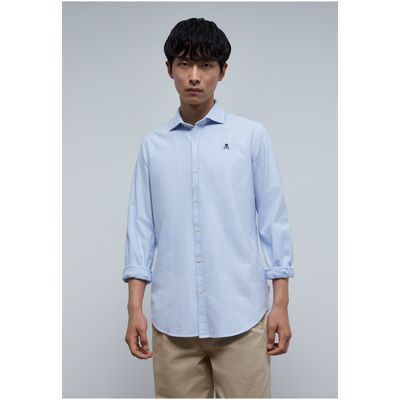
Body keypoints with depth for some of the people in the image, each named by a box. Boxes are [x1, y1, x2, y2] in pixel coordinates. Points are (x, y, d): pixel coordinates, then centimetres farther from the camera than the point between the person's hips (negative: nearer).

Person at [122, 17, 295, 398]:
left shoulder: (252, 136, 2)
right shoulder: (153, 144, 8)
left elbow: (273, 219, 2)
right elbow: (141, 226, 8)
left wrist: (281, 303, -1)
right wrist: (134, 308, 3)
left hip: (240, 315, -2)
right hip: (172, 317, 2)